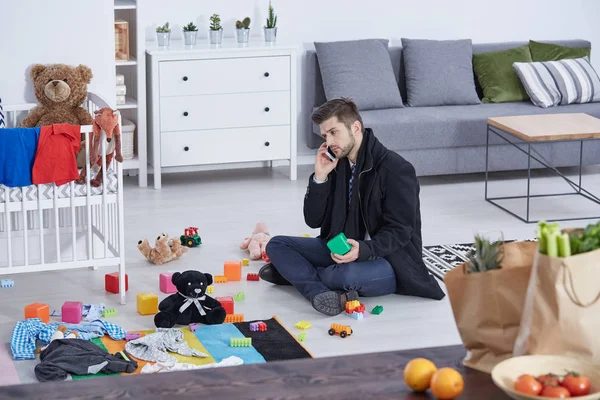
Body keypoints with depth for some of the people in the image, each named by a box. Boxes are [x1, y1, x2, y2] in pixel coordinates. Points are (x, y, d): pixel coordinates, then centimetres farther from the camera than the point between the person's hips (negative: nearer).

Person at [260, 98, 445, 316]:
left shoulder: (395, 169, -17)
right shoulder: (336, 165, 5)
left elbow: (400, 231, -19)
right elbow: (313, 220, 4)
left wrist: (364, 250, -36)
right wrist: (319, 178, -11)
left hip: (389, 259, -7)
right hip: (343, 249, 8)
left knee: (347, 274, -39)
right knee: (276, 245, -4)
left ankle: (296, 272, -6)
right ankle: (323, 294, -28)